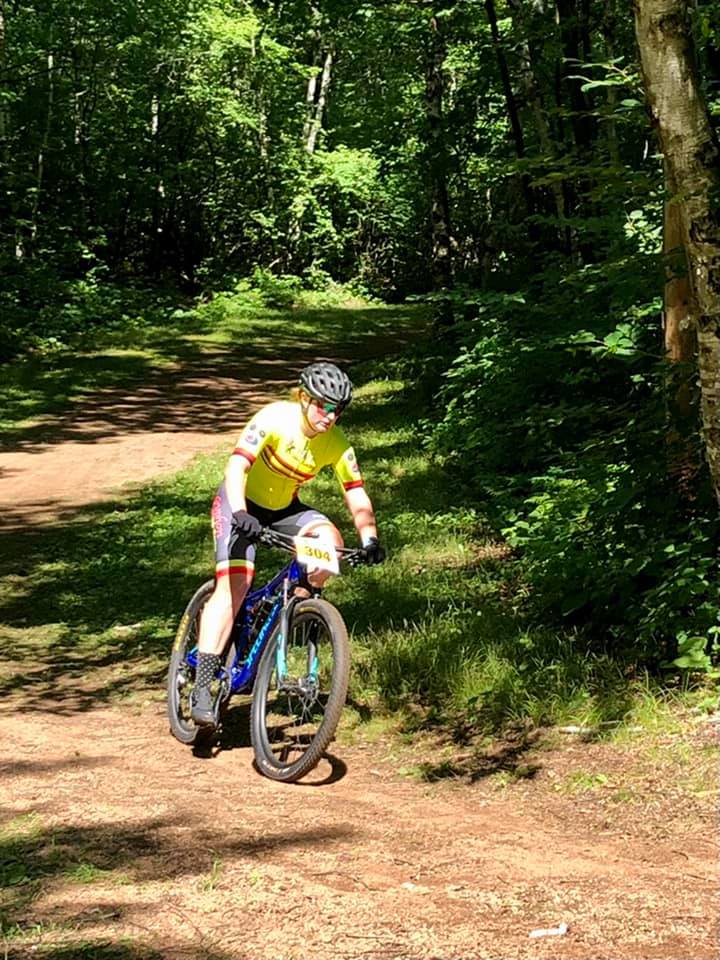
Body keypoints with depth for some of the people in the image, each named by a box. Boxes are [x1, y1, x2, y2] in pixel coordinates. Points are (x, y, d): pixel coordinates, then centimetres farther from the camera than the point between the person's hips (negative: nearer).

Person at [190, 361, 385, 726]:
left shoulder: (337, 445, -14)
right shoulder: (275, 417, -27)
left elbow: (356, 495, -14)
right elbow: (236, 466, -35)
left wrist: (370, 539, -31)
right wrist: (239, 513, -50)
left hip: (284, 508, 5)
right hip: (242, 502, -5)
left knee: (330, 539, -24)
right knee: (235, 583, -21)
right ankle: (202, 685, -23)